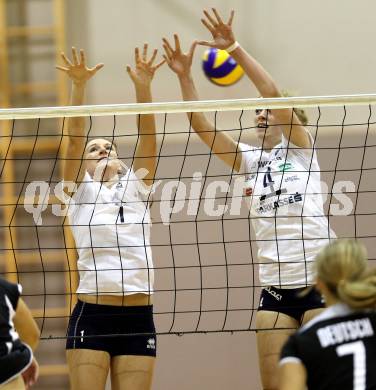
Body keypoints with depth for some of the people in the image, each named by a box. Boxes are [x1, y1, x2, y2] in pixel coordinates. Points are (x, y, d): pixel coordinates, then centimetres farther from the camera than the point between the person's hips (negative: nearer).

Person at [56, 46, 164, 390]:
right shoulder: (81, 190, 10)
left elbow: (147, 135, 2)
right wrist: (79, 85, -15)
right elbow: (75, 136, -2)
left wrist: (143, 86, -12)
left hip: (138, 317, 2)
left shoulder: (137, 187, 15)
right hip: (91, 316, -2)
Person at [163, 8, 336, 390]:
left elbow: (275, 95, -13)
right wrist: (184, 76, -8)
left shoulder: (300, 147, 2)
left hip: (318, 281, -5)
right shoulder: (249, 160, 14)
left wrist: (235, 49, -21)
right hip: (274, 287, 5)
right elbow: (202, 127, 3)